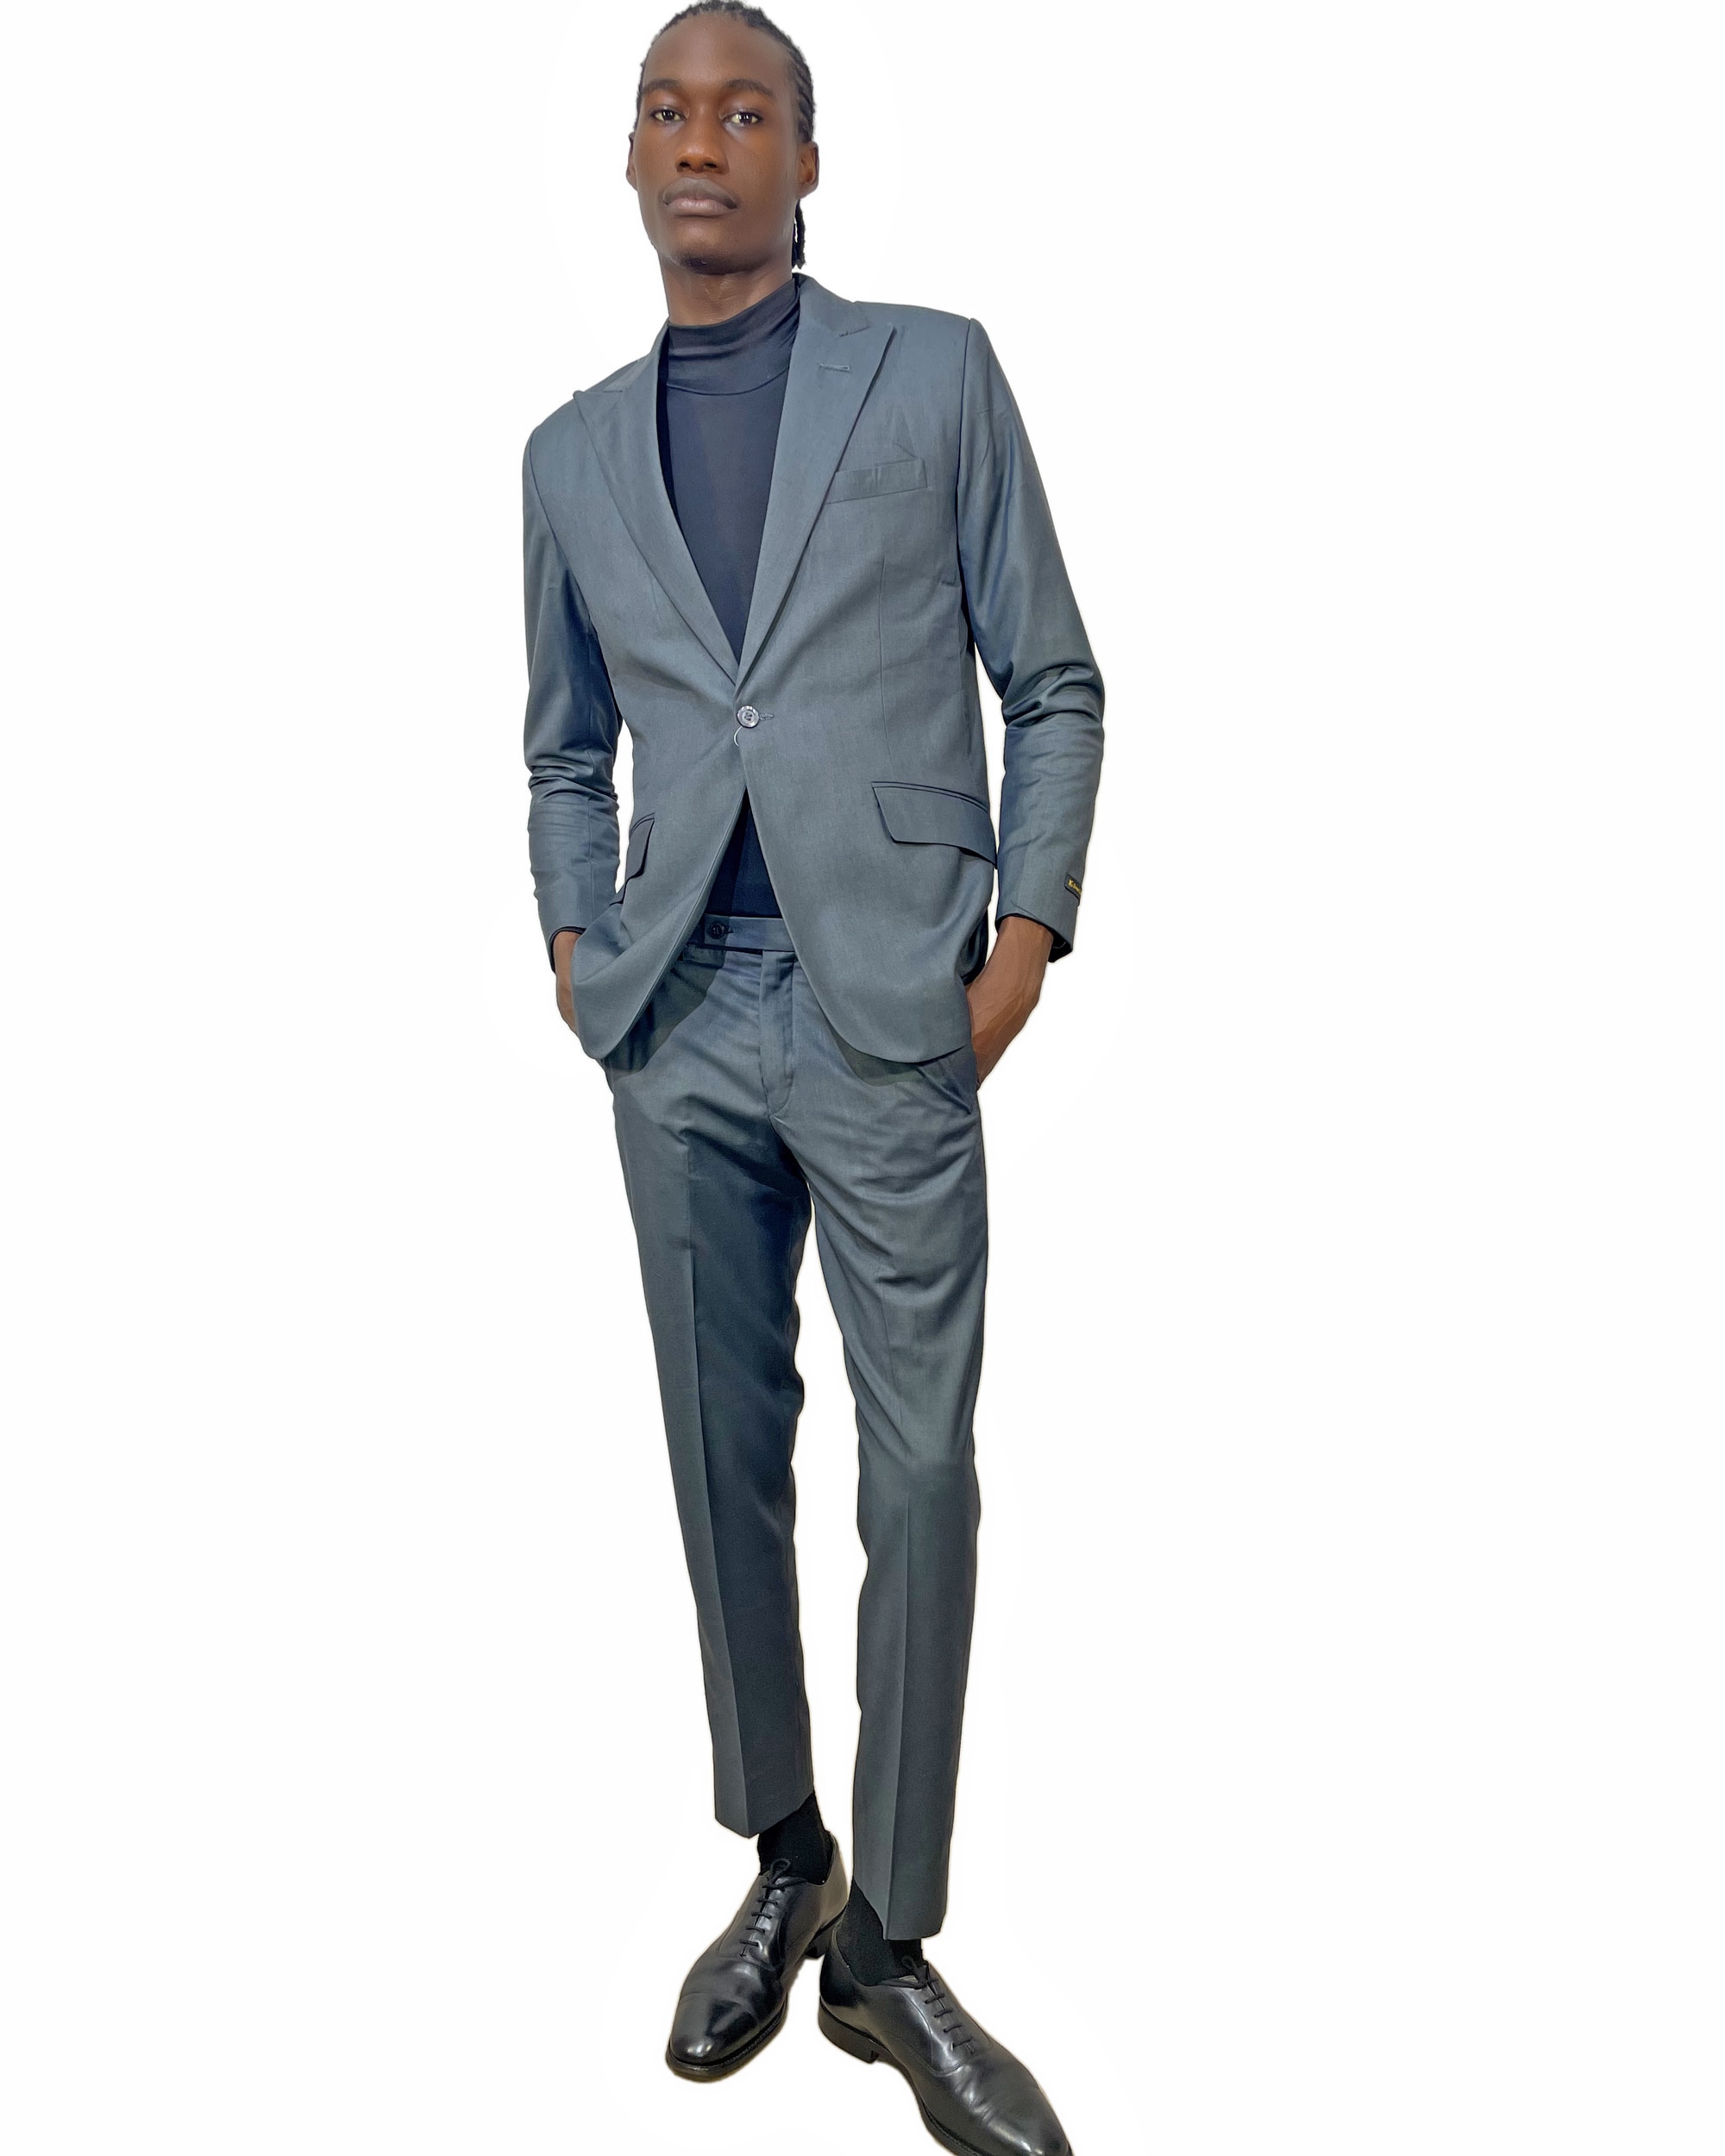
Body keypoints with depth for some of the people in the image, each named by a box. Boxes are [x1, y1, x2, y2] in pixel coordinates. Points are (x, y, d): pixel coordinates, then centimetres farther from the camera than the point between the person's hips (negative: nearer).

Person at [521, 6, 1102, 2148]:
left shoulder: (935, 371, 6)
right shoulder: (573, 449, 14)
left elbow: (1053, 685, 5)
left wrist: (1027, 932, -4)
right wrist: (576, 942, 8)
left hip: (888, 1015, -3)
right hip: (678, 1025, 3)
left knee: (917, 1475, -2)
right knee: (725, 1459, 9)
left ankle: (890, 1942, 14)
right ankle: (780, 1865, 26)